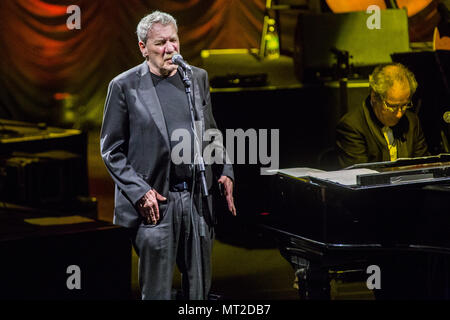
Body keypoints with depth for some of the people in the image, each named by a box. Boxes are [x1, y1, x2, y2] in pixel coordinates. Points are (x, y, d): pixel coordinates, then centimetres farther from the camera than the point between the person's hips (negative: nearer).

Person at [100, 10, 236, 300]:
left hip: (197, 198, 4)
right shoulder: (124, 86, -5)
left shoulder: (198, 78, 9)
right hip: (155, 202, -4)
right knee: (157, 292, 2)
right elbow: (111, 150, -3)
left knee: (199, 289, 12)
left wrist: (225, 171, 6)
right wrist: (140, 192, -12)